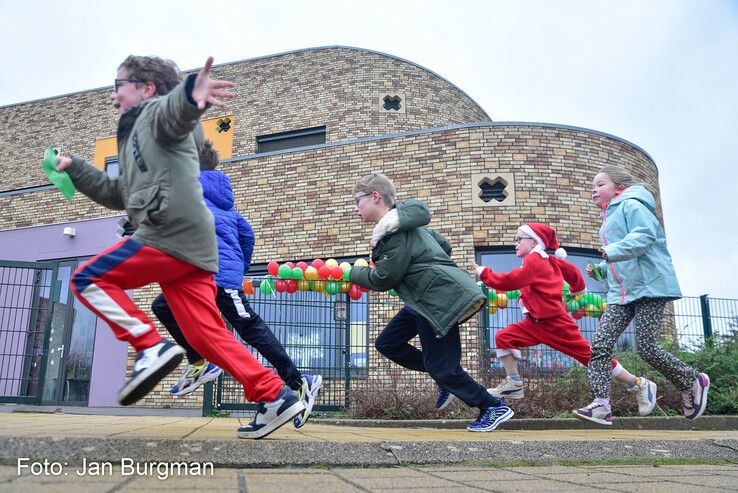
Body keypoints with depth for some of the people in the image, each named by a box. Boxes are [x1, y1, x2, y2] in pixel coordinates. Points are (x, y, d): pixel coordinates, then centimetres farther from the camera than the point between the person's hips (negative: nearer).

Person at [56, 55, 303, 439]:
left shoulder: (157, 112, 7)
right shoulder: (137, 134, 36)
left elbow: (176, 109, -21)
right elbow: (119, 195, 40)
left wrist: (191, 94, -45)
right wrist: (74, 168, 37)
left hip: (170, 236, -9)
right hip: (191, 246, 9)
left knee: (88, 280, 3)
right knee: (207, 335, 2)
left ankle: (151, 347, -8)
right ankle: (276, 398, 0)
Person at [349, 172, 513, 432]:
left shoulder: (396, 232, -17)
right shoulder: (406, 223, 15)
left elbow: (383, 279, -16)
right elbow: (444, 245, 22)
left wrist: (353, 273, 1)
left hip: (440, 298, -11)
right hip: (424, 300, 11)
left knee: (440, 367, -3)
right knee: (387, 343, 10)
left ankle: (494, 409, 15)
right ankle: (449, 376, 18)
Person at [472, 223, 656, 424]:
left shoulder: (534, 260, -16)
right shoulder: (548, 259, 12)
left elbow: (509, 281, -24)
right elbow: (572, 270, 21)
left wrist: (483, 273, -15)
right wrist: (578, 290, 36)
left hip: (555, 323, -10)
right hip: (536, 322, 10)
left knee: (589, 354, -3)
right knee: (503, 337, -3)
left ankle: (639, 385, 10)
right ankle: (513, 384, 1)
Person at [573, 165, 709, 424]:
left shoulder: (631, 205, -3)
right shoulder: (609, 219, 25)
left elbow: (645, 235, -21)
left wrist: (614, 251, -33)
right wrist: (600, 269, 13)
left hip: (649, 285, -9)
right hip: (621, 292, 9)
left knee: (647, 348, -9)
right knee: (599, 344, -7)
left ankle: (692, 383, 18)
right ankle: (601, 403, -9)